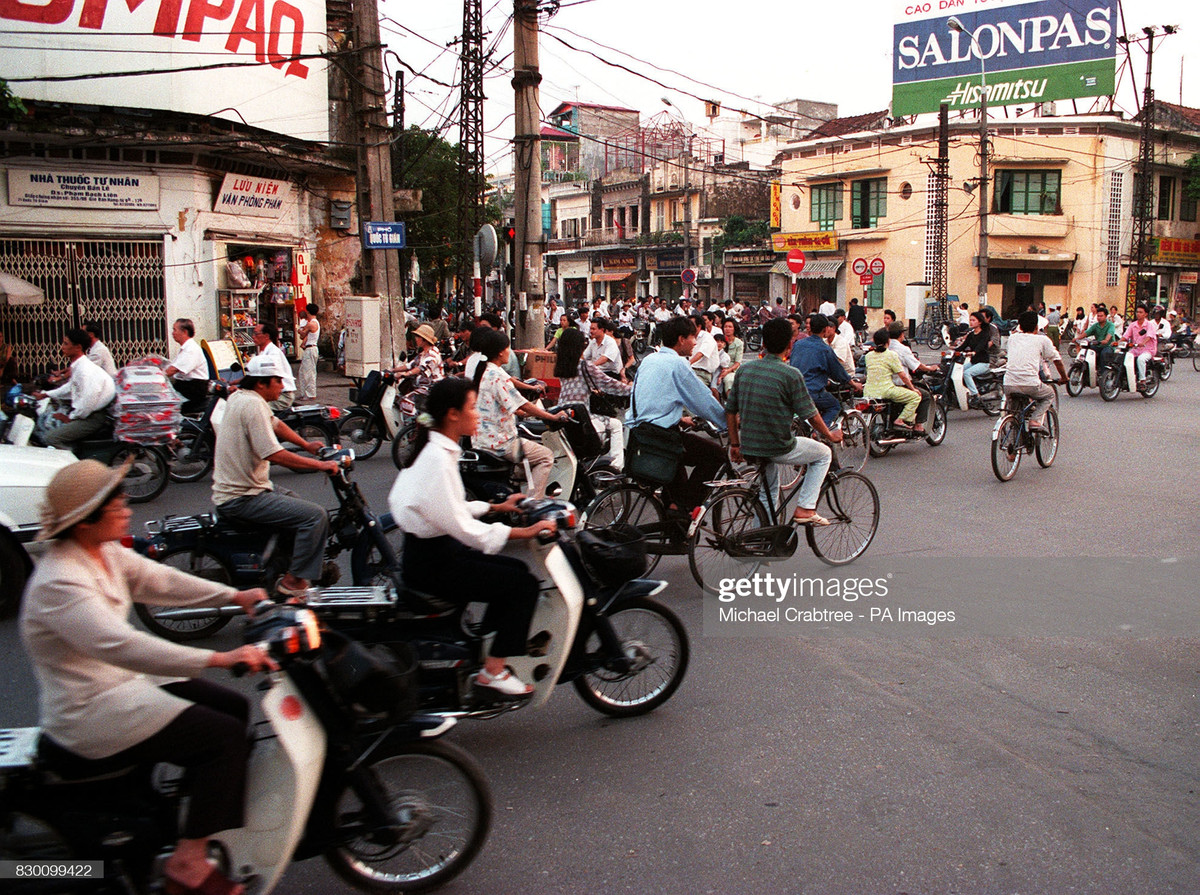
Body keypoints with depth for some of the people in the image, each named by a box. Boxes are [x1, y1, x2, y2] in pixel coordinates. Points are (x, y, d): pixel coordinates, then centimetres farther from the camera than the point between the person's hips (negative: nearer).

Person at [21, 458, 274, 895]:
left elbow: (158, 579, 10)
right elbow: (121, 646, -39)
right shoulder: (59, 584, -28)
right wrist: (219, 658, -43)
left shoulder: (104, 552, 3)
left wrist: (235, 596, 0)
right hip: (88, 716, -10)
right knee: (224, 735, -16)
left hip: (123, 681, 10)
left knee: (235, 708, 9)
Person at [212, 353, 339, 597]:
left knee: (302, 508, 25)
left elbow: (275, 424, 26)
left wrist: (307, 445, 22)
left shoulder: (239, 397, 12)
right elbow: (275, 455, -27)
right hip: (242, 499, -11)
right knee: (315, 516, -17)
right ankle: (293, 580, -7)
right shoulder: (253, 405, -21)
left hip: (232, 489, 11)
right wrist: (320, 464, -21)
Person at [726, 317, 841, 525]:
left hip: (749, 447, 6)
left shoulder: (745, 369, 3)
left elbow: (730, 410, 6)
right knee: (824, 453, 20)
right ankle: (805, 509, 12)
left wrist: (735, 444, 16)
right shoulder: (791, 374, -14)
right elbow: (810, 415, -10)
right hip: (779, 448, -6)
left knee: (767, 493, 30)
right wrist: (830, 436, 7)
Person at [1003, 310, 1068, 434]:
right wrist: (1064, 377, 31)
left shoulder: (1012, 338, 17)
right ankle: (1035, 421, 4)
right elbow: (1057, 360, 17)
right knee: (1049, 395, 26)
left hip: (1009, 385, 3)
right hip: (1030, 385, -3)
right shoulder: (1042, 339, 9)